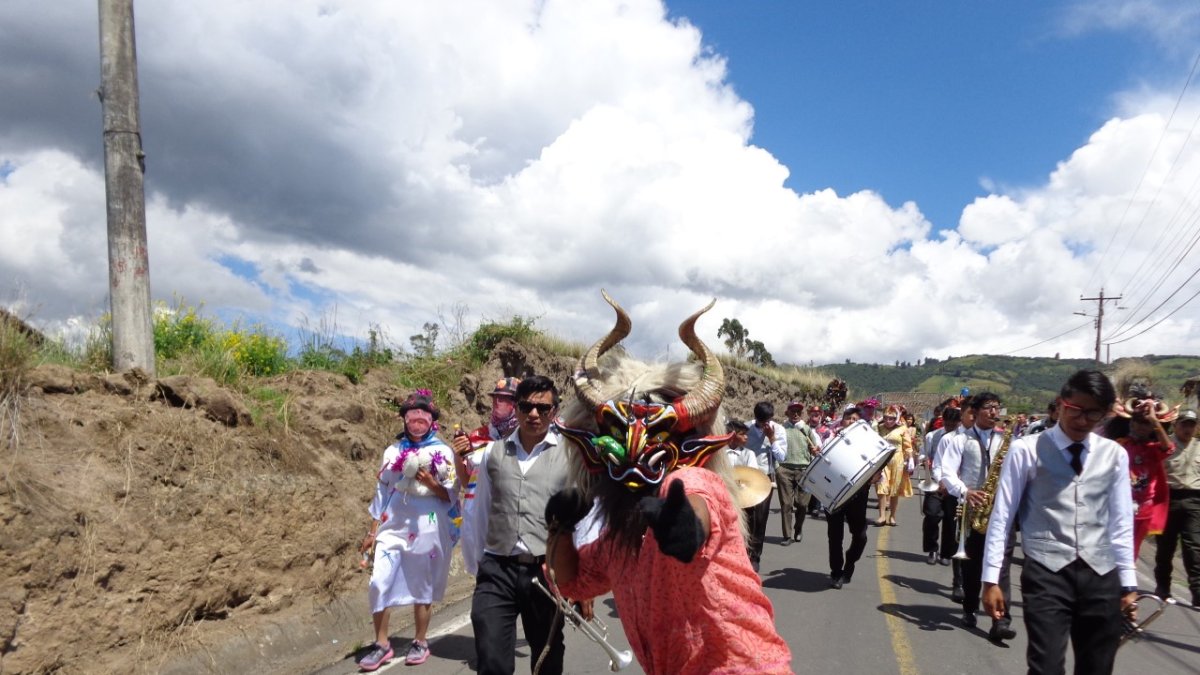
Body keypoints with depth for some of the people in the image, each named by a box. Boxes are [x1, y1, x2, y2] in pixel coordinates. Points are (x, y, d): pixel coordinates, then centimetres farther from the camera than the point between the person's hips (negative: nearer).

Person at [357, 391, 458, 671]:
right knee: (379, 583, -6)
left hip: (427, 531, -2)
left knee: (422, 588, 7)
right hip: (393, 528, 2)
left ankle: (420, 642, 23)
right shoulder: (393, 451, 7)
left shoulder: (443, 452, 0)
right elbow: (382, 492, 10)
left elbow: (451, 496, -1)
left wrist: (430, 482, -18)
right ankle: (381, 644, 9)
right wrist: (372, 532, 8)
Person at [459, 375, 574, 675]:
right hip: (497, 572, 1)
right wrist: (475, 564, 15)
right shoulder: (493, 452, 6)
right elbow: (478, 513, 12)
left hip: (548, 573, -1)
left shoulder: (571, 455, -2)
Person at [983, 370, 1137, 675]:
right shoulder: (1026, 450, -3)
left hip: (1101, 576, 4)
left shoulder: (1115, 455, 8)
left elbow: (1121, 522, 13)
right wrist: (991, 579, -4)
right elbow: (1001, 516, -2)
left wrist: (1128, 584, 12)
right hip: (1046, 573, -4)